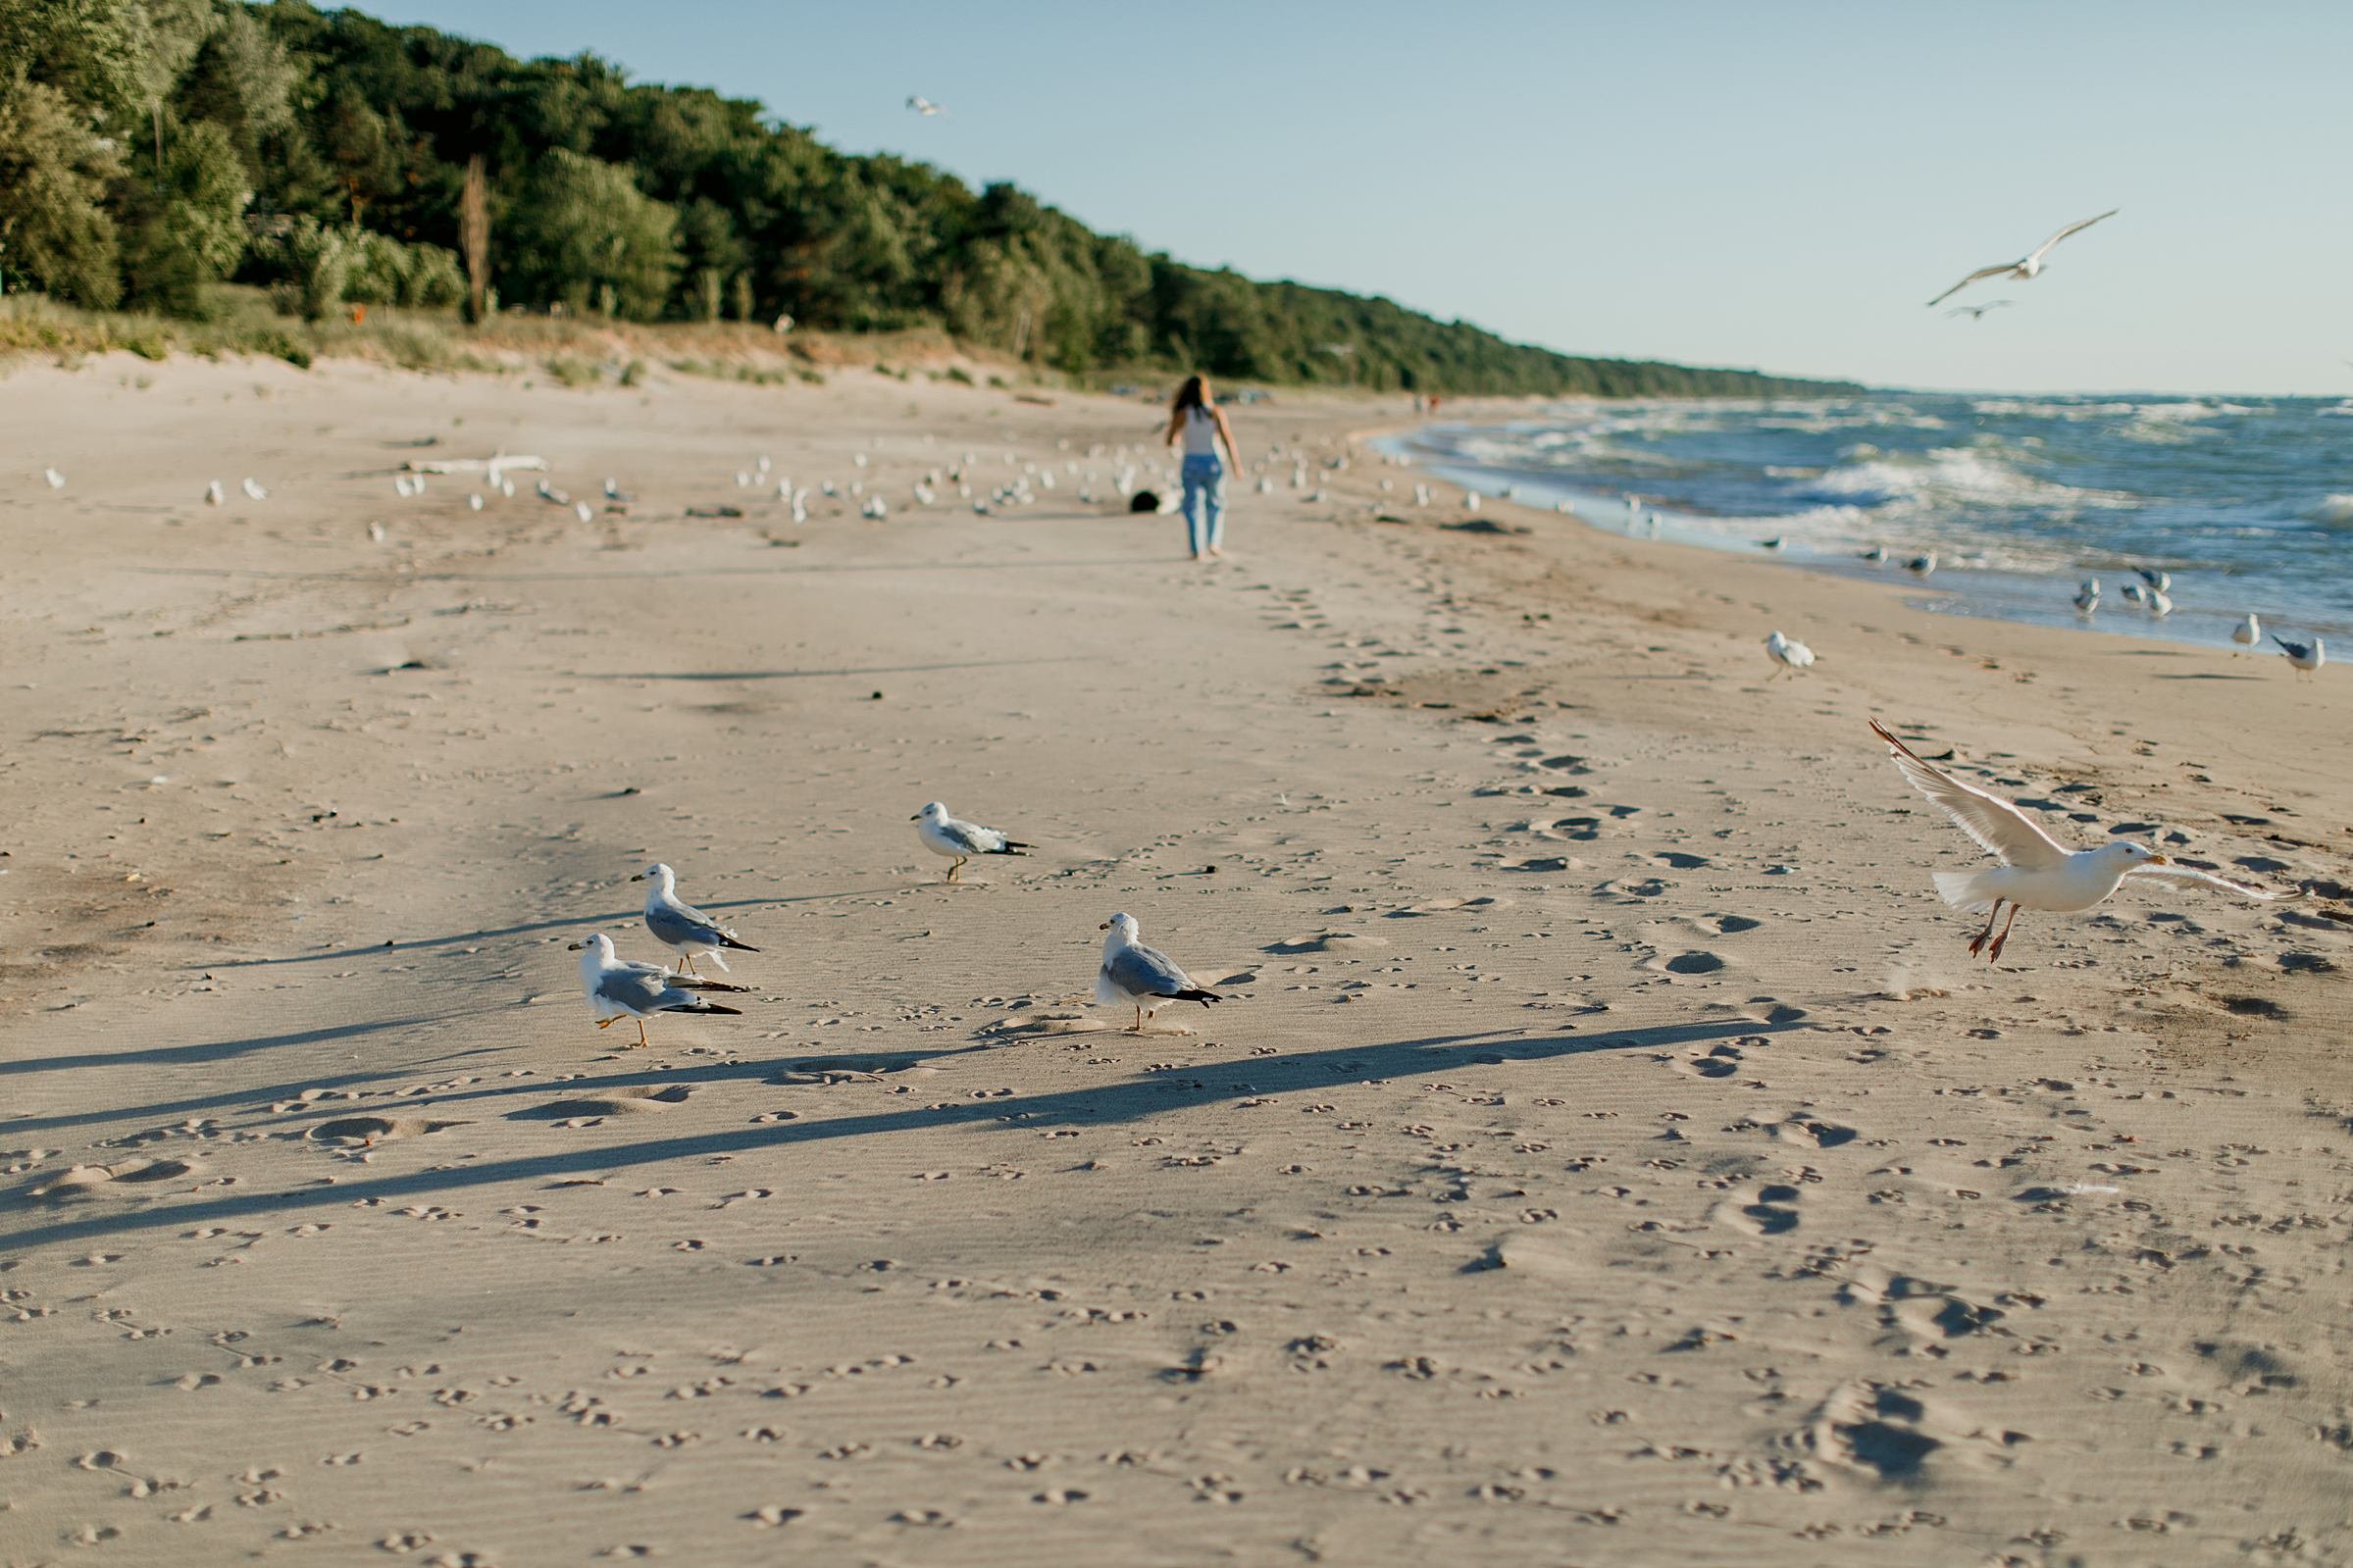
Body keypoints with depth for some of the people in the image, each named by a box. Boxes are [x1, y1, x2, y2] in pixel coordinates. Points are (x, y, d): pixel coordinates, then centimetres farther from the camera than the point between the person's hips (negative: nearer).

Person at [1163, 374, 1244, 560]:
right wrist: (1236, 464, -11)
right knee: (1216, 505, 19)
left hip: (1191, 465, 0)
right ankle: (1214, 543, 11)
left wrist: (1172, 419, 18)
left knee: (1194, 508, 3)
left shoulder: (1182, 414, -3)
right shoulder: (1216, 412, -3)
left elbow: (1171, 441, 2)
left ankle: (1199, 550, -6)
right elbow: (1228, 439, -11)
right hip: (1213, 463, 0)